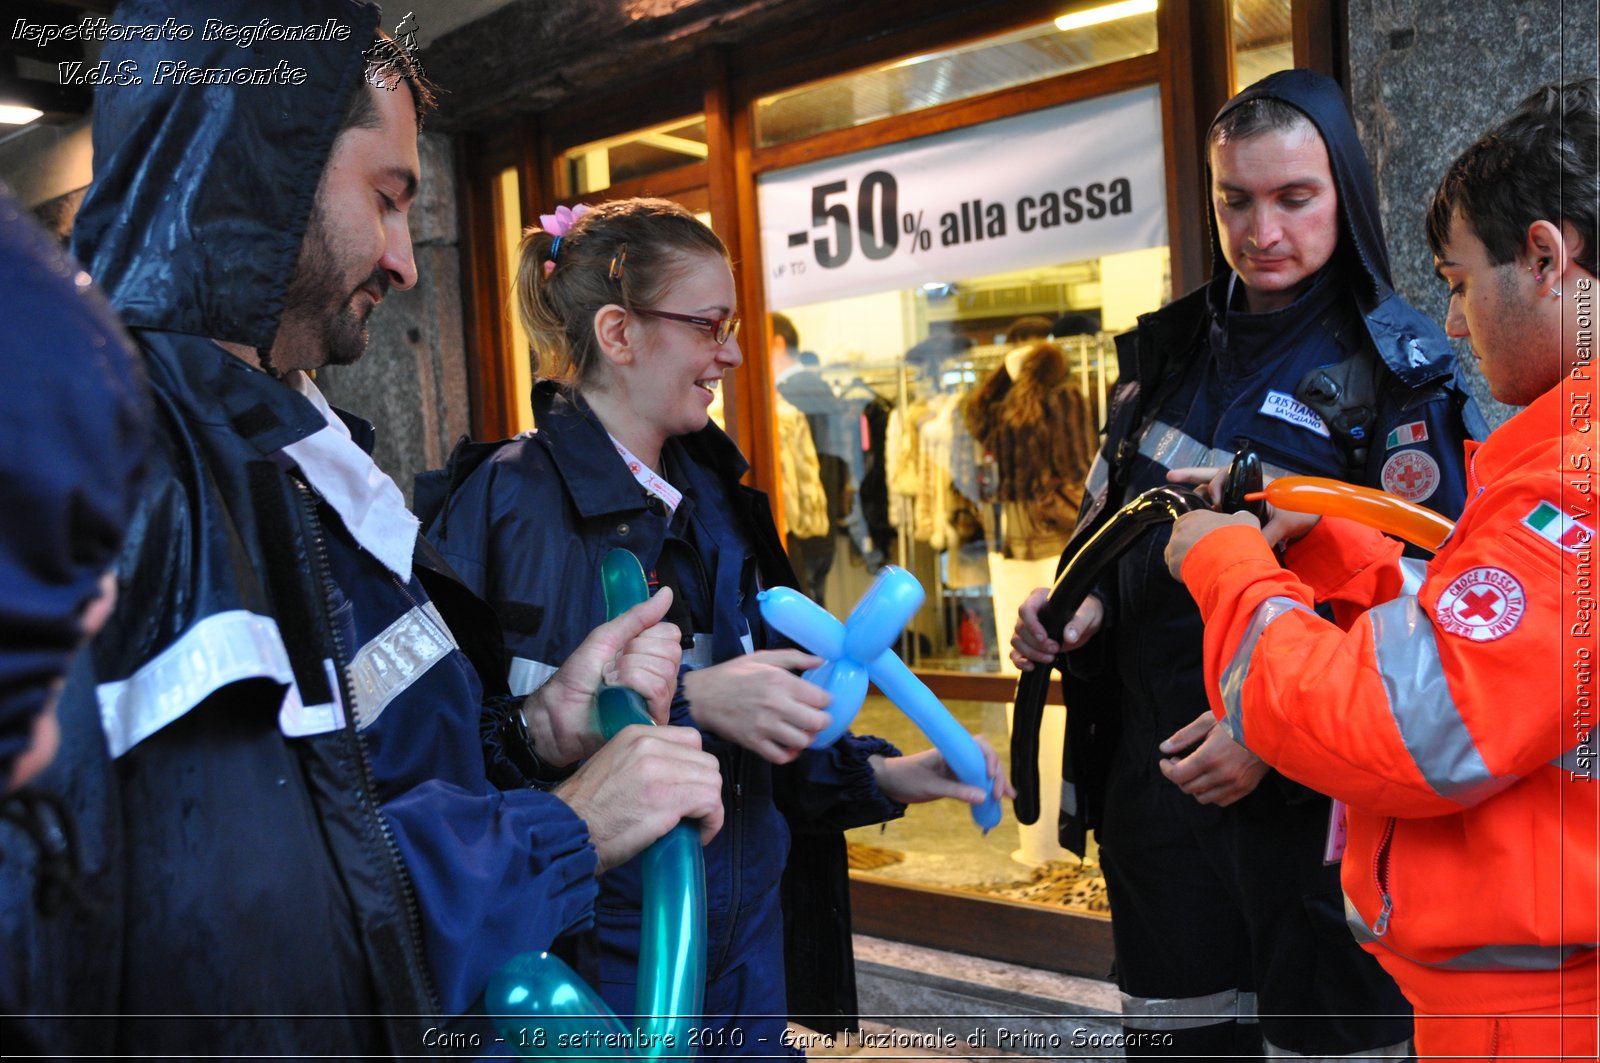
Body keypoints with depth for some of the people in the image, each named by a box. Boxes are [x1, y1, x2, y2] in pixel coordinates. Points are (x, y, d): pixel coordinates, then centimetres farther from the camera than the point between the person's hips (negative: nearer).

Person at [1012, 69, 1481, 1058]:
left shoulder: (1398, 369, -6)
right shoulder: (1168, 352, 9)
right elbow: (1107, 530, 17)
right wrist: (1075, 608, -4)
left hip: (1315, 789, -5)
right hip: (1153, 772, 5)